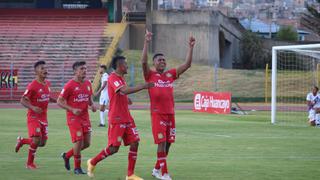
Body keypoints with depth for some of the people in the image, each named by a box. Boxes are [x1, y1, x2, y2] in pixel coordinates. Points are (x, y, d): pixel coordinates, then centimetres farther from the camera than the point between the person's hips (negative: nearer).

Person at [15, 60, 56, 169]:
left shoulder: (47, 84, 6)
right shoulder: (33, 86, -17)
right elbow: (23, 100, -16)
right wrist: (33, 107, -32)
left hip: (43, 118, 7)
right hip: (33, 117, -7)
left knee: (43, 143, 6)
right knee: (36, 140, -17)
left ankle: (22, 141, 32)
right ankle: (30, 163, 2)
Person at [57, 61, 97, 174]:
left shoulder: (88, 84, 8)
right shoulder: (70, 85, -12)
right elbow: (59, 101, -9)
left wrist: (92, 105, -2)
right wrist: (72, 110, -20)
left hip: (85, 117, 6)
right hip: (73, 118, -6)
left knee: (86, 143, 5)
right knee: (79, 141, -10)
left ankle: (67, 155, 28)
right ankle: (77, 168, 5)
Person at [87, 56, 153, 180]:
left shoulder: (121, 78, 15)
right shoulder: (113, 78, -14)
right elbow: (125, 90, -31)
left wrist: (126, 100, 11)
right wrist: (143, 87, -31)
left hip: (127, 118, 9)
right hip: (117, 119, -9)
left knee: (134, 143, 0)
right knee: (114, 148, -7)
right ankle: (92, 162, 14)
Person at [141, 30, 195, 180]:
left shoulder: (170, 74, 12)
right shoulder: (150, 75, 0)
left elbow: (187, 64, 12)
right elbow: (144, 62, -18)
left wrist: (190, 47, 3)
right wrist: (146, 42, -25)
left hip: (170, 113, 5)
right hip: (157, 113, -5)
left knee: (168, 143, 9)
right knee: (162, 142, -10)